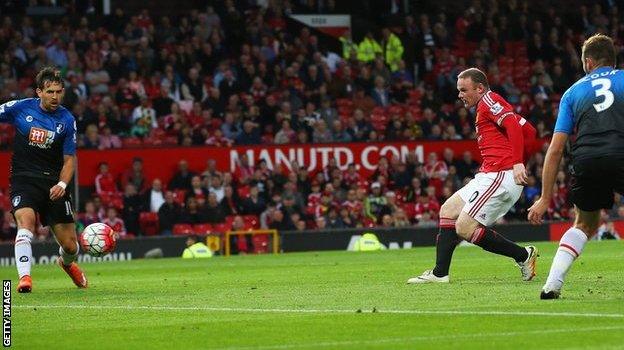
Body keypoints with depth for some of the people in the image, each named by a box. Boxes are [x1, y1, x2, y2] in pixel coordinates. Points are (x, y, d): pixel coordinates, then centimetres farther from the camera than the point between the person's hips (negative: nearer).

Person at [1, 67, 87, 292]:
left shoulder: (67, 120, -2)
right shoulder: (20, 108, -4)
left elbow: (69, 159, 3)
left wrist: (62, 184, -14)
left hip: (53, 183, 1)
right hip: (23, 178, -1)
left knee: (70, 246, 4)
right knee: (26, 220, -31)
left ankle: (66, 263, 40)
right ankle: (24, 277, -30)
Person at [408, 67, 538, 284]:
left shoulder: (489, 100, -6)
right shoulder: (486, 107, 24)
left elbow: (513, 125, -22)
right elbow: (528, 130, 25)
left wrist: (517, 162, -30)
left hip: (500, 176, -11)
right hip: (489, 175, 11)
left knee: (465, 228, -14)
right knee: (448, 211, 13)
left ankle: (523, 255, -5)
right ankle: (439, 273, 14)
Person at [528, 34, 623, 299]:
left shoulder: (574, 91, 24)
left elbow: (555, 149, 18)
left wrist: (545, 198, 20)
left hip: (585, 161, 3)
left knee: (584, 225, 26)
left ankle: (552, 284, 13)